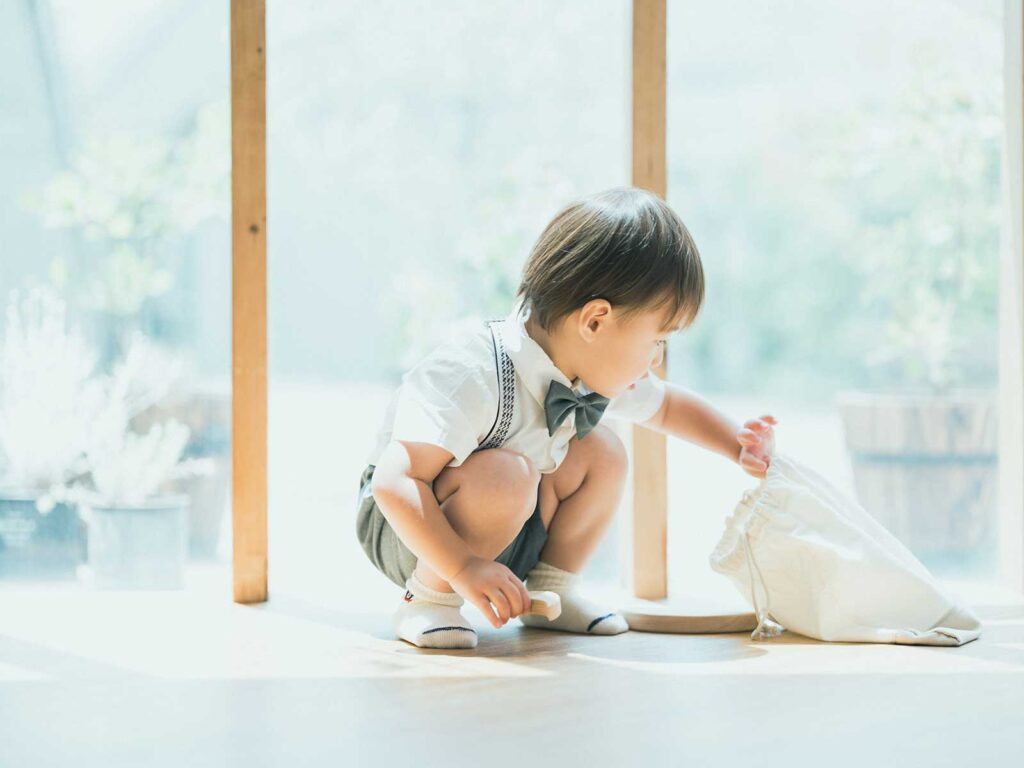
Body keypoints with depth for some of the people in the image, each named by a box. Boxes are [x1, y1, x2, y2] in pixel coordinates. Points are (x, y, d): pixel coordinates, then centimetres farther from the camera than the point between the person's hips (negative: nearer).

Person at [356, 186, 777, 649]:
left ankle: (549, 591, 9)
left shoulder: (596, 374, -6)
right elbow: (395, 480, -37)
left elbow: (668, 406, 17)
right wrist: (463, 569, -43)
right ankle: (429, 600, -16)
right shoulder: (472, 380, -34)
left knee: (600, 453, -3)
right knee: (505, 475, -34)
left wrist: (738, 446, 5)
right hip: (407, 528, -8)